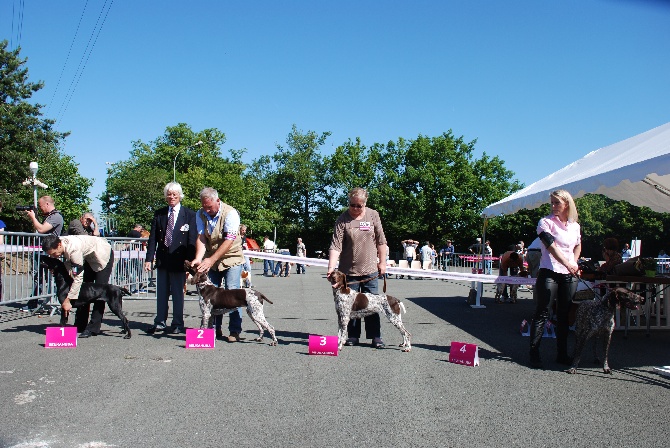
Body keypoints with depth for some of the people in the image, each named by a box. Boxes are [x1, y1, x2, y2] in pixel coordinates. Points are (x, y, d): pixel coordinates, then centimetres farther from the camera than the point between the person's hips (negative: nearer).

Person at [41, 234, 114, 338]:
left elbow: (78, 277, -37)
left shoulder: (73, 249, -40)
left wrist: (67, 299, -34)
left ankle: (93, 329, -12)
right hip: (89, 257, 9)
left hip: (103, 255, -9)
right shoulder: (59, 244, -16)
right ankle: (80, 326, 10)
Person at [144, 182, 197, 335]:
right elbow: (153, 238, 6)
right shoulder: (159, 214, 8)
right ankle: (160, 322, 19)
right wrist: (149, 258, -2)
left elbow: (192, 240, -4)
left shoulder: (189, 215, -1)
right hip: (162, 258, 3)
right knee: (161, 292, 9)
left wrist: (190, 260, -12)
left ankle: (178, 324, 14)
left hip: (179, 260, -3)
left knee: (178, 293, 4)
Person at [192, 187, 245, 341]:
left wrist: (211, 260, -31)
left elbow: (229, 241, -25)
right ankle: (215, 329, 11)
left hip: (231, 258, -5)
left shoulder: (230, 213, -20)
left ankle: (235, 330, -7)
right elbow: (201, 238, -11)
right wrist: (198, 259, -28)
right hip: (210, 259, 5)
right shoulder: (200, 214, -4)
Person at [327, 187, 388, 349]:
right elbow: (336, 245, -14)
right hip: (349, 270, -1)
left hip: (370, 269, 1)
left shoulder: (373, 215, 0)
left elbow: (381, 241, 7)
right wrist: (331, 268, -23)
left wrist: (382, 262, 5)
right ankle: (353, 335, 17)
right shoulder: (343, 219, -7)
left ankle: (375, 336, 10)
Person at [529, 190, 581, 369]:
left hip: (569, 275, 5)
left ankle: (562, 354, 19)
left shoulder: (575, 226, 13)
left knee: (564, 315, 11)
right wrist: (568, 264, -27)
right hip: (549, 273, -5)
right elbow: (551, 247, -15)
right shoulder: (546, 222, -3)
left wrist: (575, 263, 12)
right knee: (542, 314, -4)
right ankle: (534, 353, -1)